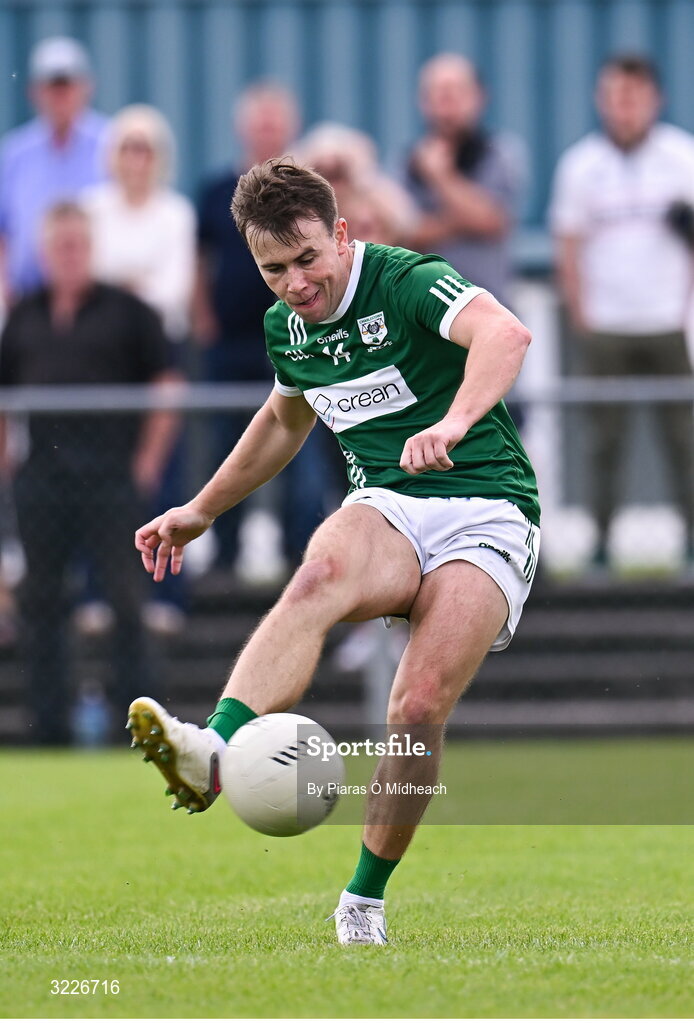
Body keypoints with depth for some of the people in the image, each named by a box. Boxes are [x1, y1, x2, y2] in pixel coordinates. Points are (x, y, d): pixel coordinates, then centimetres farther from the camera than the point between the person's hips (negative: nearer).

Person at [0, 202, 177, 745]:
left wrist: (148, 459, -6)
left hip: (110, 475, -4)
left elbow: (165, 388, 0)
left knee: (125, 596, -5)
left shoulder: (127, 312, 1)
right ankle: (48, 719, 11)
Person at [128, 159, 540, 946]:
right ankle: (214, 755, -56)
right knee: (319, 576, -33)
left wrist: (455, 421, -52)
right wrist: (200, 512, 39)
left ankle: (365, 897, 0)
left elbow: (504, 332, -33)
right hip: (387, 510, 4)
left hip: (485, 513, -4)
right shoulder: (285, 326, 10)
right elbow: (285, 419, 33)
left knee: (420, 709, -22)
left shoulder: (410, 284, -12)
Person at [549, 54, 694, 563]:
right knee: (606, 436, 1)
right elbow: (569, 247, 5)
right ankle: (602, 540, 4)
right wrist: (581, 318, -1)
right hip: (605, 325, 0)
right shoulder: (581, 164, 4)